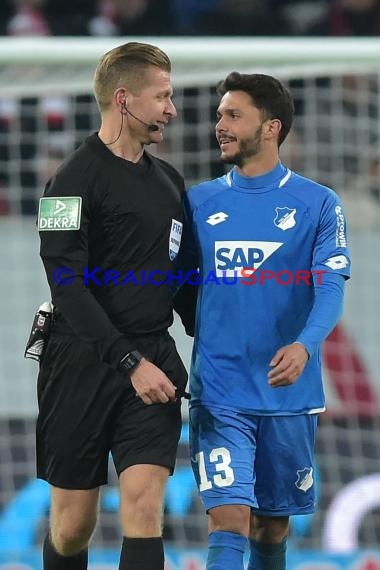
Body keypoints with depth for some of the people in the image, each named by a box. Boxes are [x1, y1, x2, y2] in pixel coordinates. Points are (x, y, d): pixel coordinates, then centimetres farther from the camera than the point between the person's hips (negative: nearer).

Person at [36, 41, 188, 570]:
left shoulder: (168, 180, 14)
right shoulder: (76, 179, -9)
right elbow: (69, 287, -16)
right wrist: (130, 362, -21)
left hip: (152, 362, 5)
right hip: (84, 365, -5)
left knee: (144, 507, -10)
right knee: (73, 526, 3)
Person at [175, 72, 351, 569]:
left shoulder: (318, 204, -1)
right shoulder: (200, 202, 7)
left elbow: (330, 289, -12)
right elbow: (182, 286, 15)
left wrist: (304, 346, -28)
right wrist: (208, 335, 3)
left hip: (288, 394, 0)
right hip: (219, 393, 0)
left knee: (272, 525, 12)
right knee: (229, 519, -13)